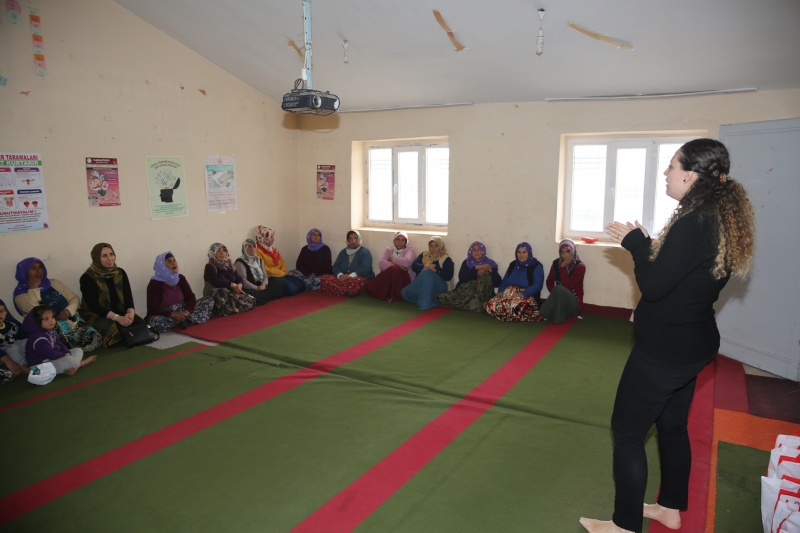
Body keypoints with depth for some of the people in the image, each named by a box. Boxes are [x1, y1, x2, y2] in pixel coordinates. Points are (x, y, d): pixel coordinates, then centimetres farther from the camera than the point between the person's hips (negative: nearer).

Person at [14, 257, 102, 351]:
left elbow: (75, 298, 15)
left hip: (72, 320, 5)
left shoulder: (54, 283, 18)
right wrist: (33, 288, -11)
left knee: (95, 339, -22)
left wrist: (68, 310, -6)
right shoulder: (21, 295, 3)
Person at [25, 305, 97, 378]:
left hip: (54, 358, 11)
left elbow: (59, 344, 10)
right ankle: (83, 363, -1)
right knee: (68, 360, -32)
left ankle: (68, 369, -18)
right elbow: (51, 354, -25)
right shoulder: (38, 338, -25)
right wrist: (65, 355, -13)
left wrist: (67, 353, -8)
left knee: (78, 350, 9)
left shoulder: (51, 331, 5)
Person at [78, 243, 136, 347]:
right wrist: (117, 318, -30)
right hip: (95, 315, -4)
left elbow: (128, 297, -1)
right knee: (112, 328, -35)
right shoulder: (88, 278, -12)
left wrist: (130, 313, -25)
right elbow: (94, 306, -19)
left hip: (119, 312, 5)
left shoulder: (120, 273, 4)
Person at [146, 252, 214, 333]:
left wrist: (187, 311, -22)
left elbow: (191, 297, -1)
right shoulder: (154, 284, -13)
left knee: (209, 300, -7)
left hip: (182, 312, 5)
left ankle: (184, 320, -24)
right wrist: (173, 314, -30)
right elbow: (153, 309, -18)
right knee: (154, 321, -40)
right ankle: (187, 319, -18)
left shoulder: (180, 278, 2)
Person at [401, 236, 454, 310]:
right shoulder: (424, 255, 17)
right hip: (420, 284, 4)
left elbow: (448, 276, -8)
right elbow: (414, 266, 3)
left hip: (438, 286, -4)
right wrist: (425, 266, -17)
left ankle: (425, 303, -35)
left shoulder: (446, 259, 4)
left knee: (427, 272, -34)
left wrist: (436, 268, -17)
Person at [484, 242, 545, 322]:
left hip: (527, 297, -6)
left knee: (514, 306, -41)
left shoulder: (537, 267, 0)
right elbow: (504, 281, 19)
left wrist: (523, 294, -25)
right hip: (509, 294, 6)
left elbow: (537, 285, -12)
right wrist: (500, 291, -2)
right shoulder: (513, 264, 18)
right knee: (492, 304, -24)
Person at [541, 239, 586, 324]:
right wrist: (554, 293, -13)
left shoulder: (580, 267, -12)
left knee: (559, 289, -35)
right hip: (558, 300, 3)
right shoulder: (556, 263, 4)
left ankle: (558, 317, -19)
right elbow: (549, 281, 6)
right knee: (545, 312, -29)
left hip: (573, 302, -3)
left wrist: (563, 267, -22)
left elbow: (567, 285, -22)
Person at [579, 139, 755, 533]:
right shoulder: (722, 220, 5)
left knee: (627, 431, 3)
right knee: (672, 426, 22)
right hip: (693, 343, 10)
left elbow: (653, 286, -22)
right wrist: (645, 246, 3)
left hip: (665, 349, -10)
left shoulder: (693, 224, -25)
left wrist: (635, 243, -10)